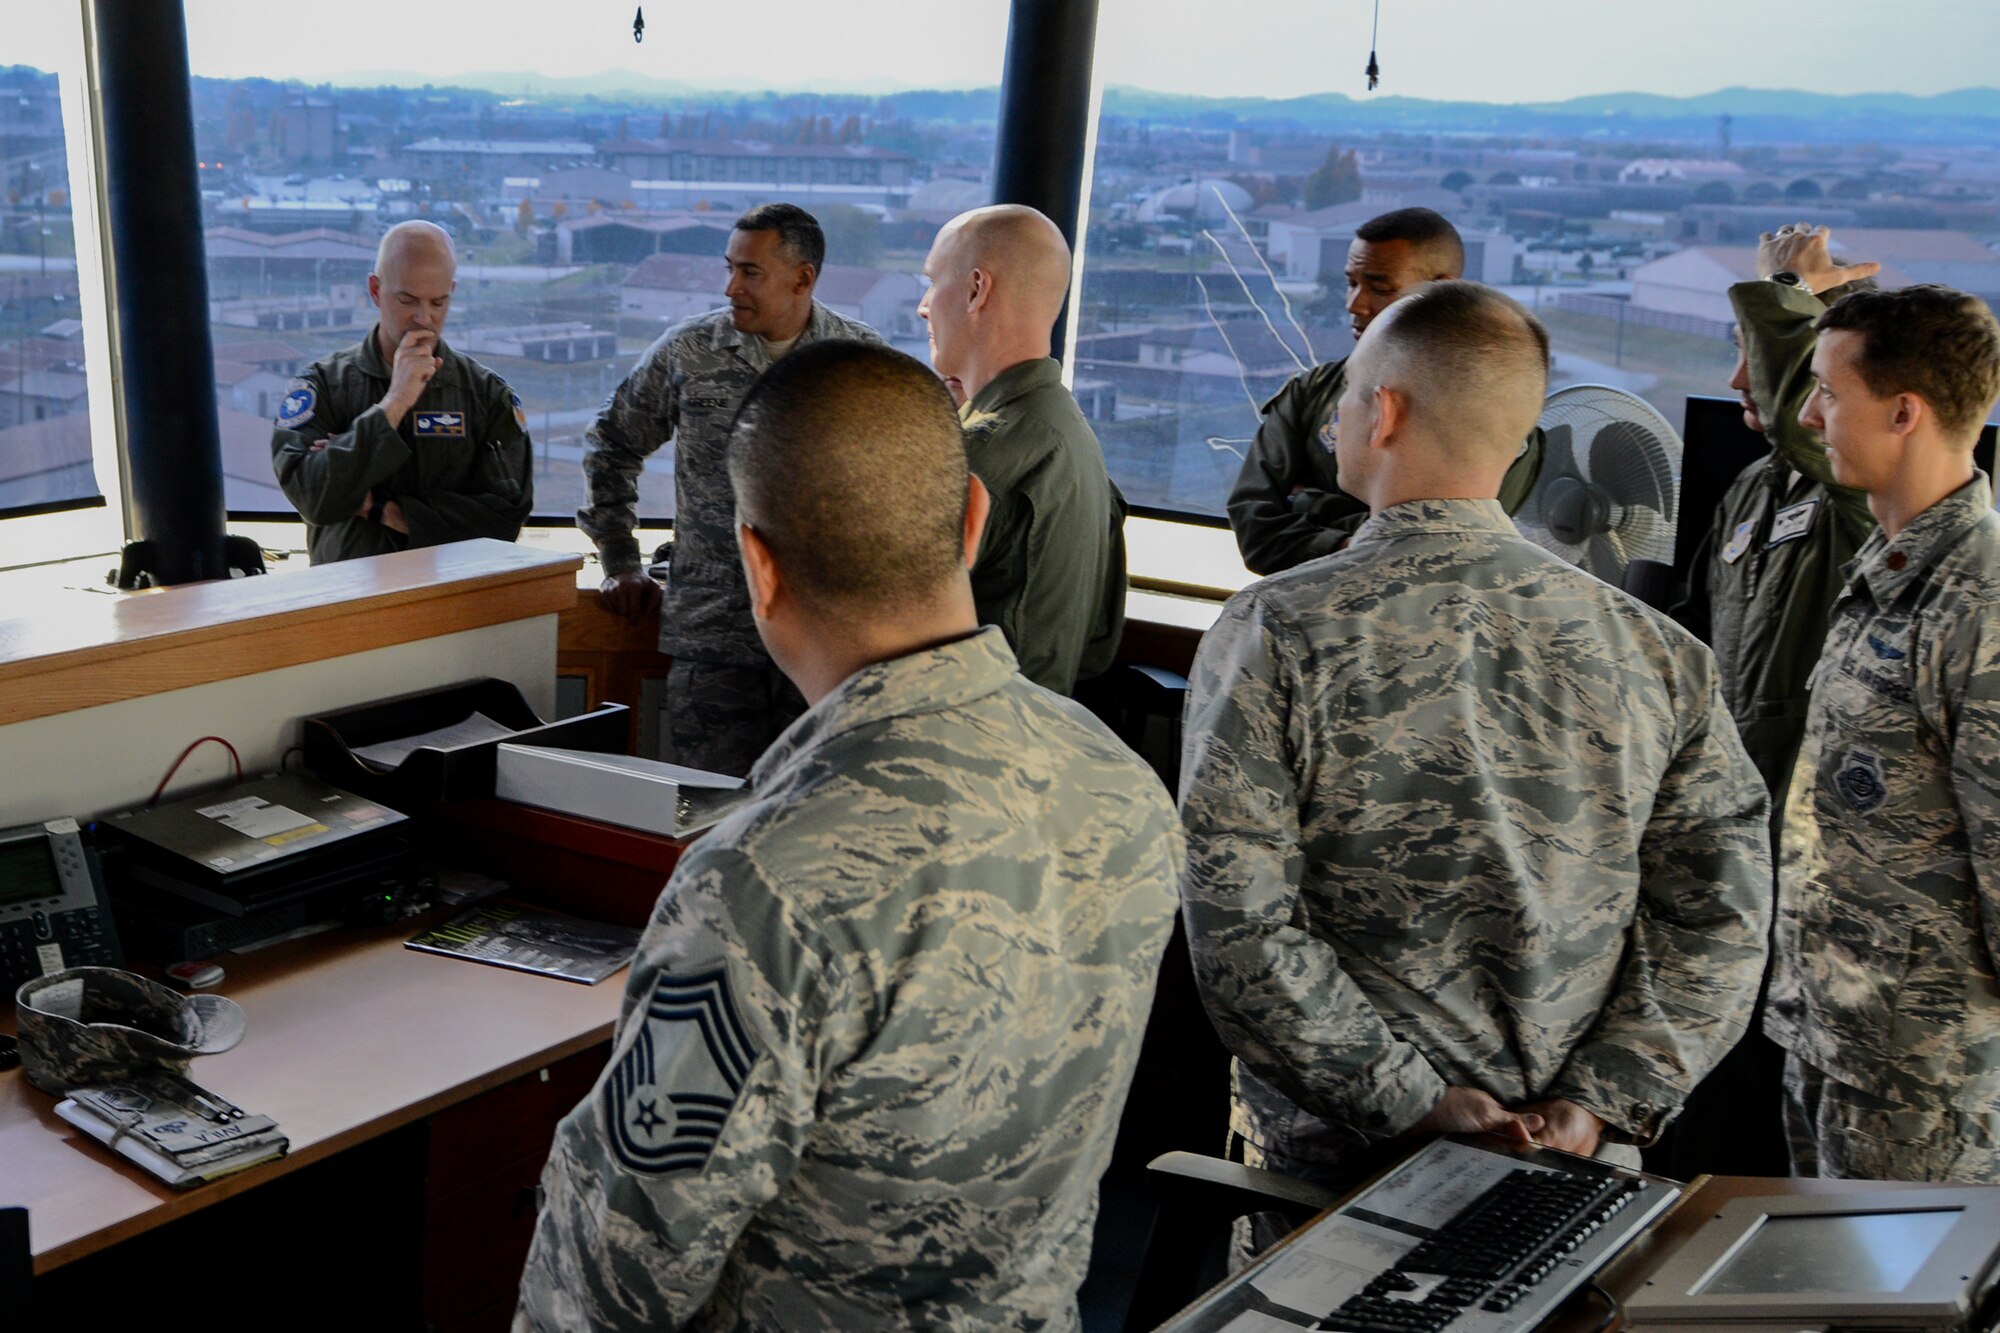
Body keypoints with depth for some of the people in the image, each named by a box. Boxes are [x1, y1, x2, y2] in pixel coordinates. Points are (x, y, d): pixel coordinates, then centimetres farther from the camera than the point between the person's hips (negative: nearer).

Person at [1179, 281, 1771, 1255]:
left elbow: (1237, 929, -18)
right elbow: (1722, 918, -4)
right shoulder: (1656, 649, -2)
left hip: (1343, 1167, -3)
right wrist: (1600, 1106, -7)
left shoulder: (1274, 636, -12)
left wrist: (1412, 1102, -16)